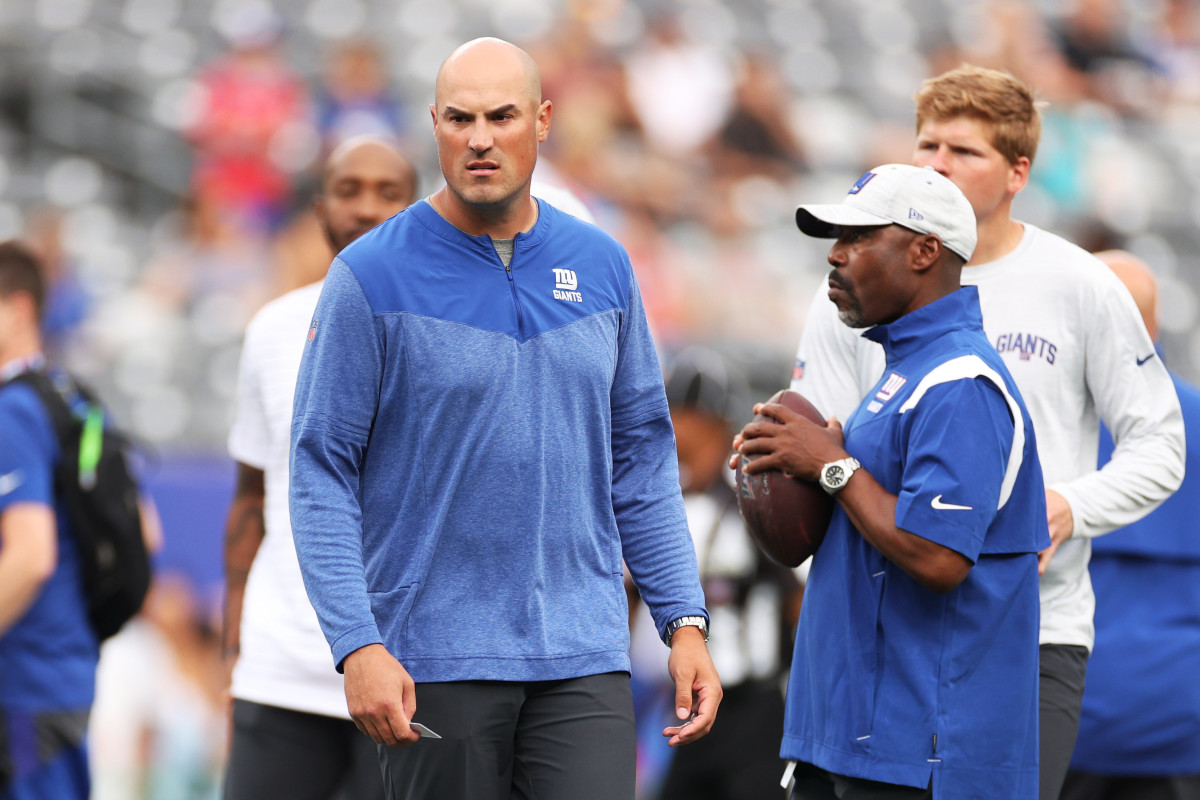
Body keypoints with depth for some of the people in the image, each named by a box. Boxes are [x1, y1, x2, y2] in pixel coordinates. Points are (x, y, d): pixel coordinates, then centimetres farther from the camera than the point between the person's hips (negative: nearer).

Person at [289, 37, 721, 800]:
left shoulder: (602, 267, 8)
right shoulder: (372, 277, -3)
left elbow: (643, 460, 13)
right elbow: (323, 473, -5)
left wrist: (686, 621, 6)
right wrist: (358, 645, -15)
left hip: (583, 656, 3)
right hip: (434, 662, -2)